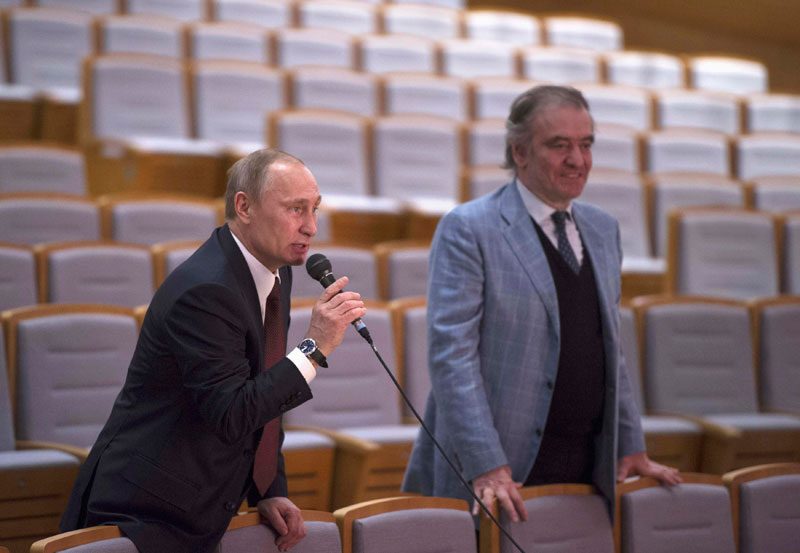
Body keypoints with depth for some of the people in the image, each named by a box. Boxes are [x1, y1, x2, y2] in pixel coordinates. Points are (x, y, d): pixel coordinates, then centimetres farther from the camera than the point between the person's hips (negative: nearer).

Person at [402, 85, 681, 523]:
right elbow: (451, 355, -13)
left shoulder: (603, 231, 15)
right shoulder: (466, 230, -7)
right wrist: (487, 467, -20)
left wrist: (631, 448, 16)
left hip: (586, 471, 6)